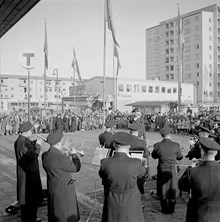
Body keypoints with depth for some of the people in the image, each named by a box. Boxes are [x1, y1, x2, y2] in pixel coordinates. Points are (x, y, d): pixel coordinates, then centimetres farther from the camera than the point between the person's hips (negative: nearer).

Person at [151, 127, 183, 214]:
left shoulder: (157, 145, -13)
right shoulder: (176, 145, -12)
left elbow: (154, 156, 4)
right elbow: (179, 157, 3)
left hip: (162, 170, 0)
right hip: (172, 170, 0)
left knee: (163, 189, 15)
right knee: (172, 190, 16)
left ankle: (164, 208, 23)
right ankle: (171, 208, 25)